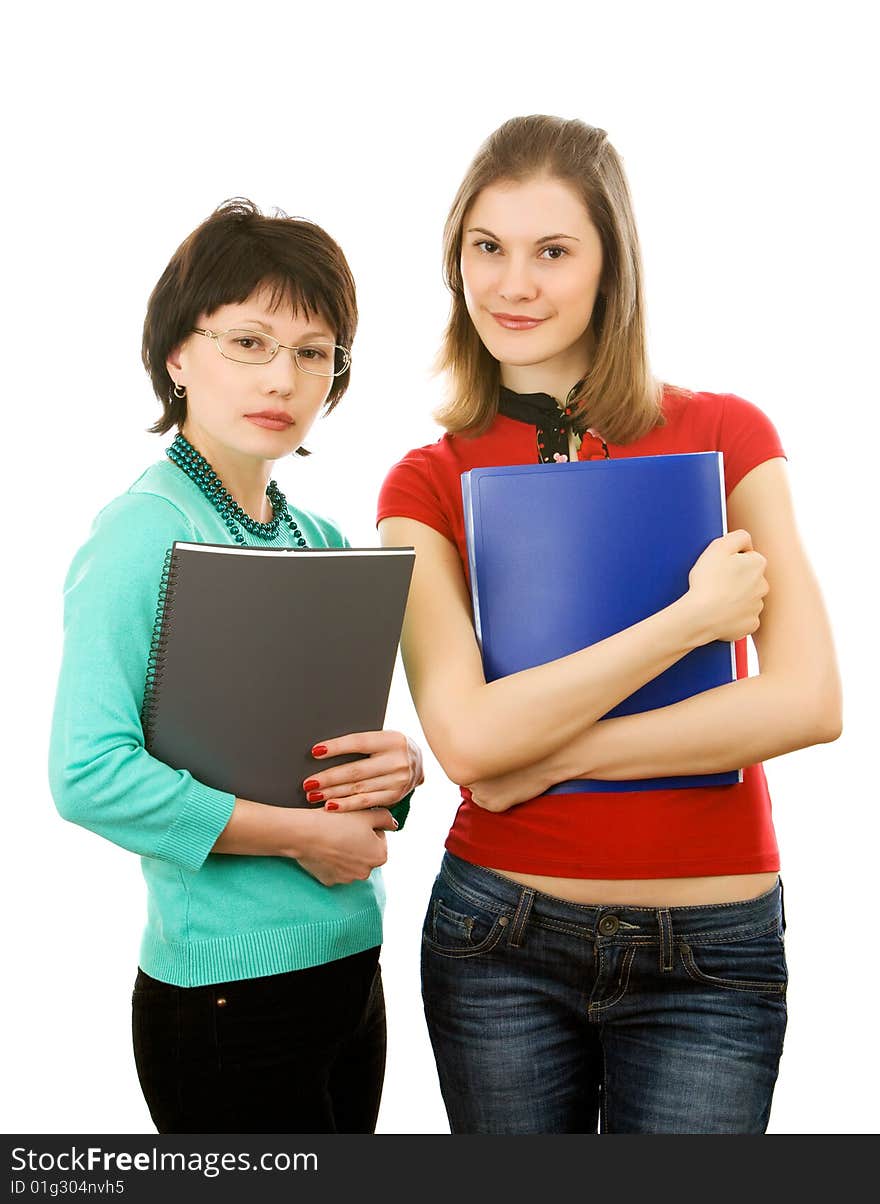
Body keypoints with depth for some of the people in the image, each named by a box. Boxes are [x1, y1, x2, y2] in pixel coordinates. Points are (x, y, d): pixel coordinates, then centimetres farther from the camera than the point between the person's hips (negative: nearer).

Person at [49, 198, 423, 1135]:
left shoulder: (325, 544, 7)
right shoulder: (144, 536, -15)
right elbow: (90, 776, -24)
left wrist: (401, 767, -8)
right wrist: (301, 834, -18)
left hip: (351, 963, 7)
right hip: (229, 990, -7)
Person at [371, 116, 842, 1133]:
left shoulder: (725, 435, -2)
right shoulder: (428, 485, -1)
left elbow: (808, 703, -12)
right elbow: (467, 736, -15)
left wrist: (549, 758, -13)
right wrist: (689, 619, -18)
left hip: (713, 947, 0)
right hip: (499, 940, 1)